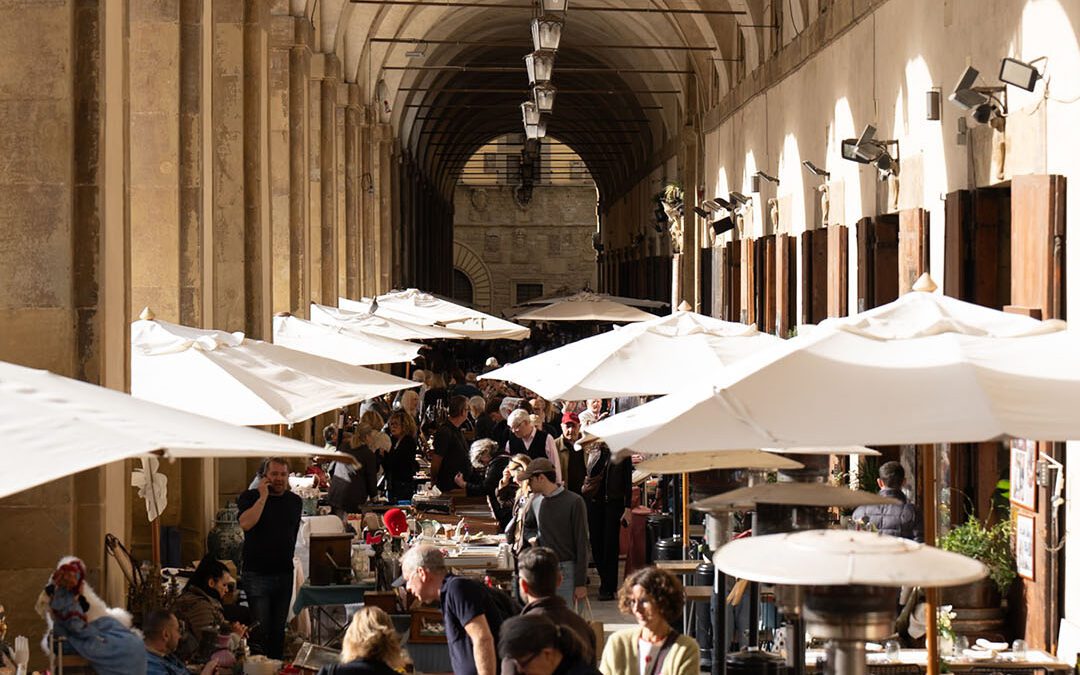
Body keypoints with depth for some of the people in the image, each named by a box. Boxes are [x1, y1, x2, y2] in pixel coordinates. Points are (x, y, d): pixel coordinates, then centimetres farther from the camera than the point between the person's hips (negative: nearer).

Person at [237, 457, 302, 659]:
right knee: (259, 629, -9)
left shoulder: (295, 502, 11)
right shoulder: (250, 497, -3)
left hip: (284, 573, 5)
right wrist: (263, 496, -18)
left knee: (278, 629, 10)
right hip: (257, 574, -4)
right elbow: (245, 524, -21)